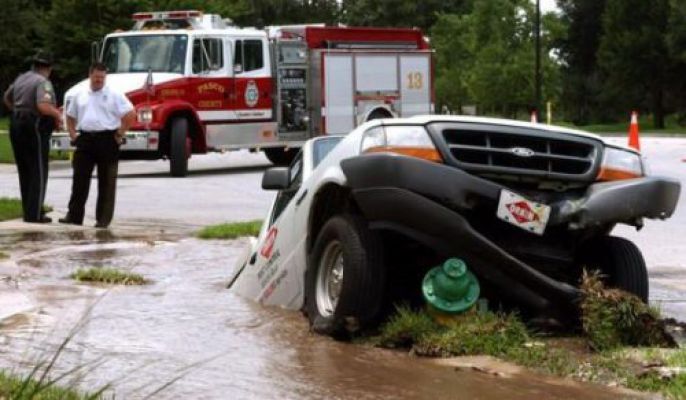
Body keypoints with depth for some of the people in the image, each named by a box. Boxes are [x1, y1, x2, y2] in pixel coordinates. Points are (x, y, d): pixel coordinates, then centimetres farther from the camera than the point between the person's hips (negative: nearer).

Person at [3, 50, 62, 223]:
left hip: (16, 125, 8)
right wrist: (57, 114, -11)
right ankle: (35, 214, -4)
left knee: (25, 172, 14)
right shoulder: (43, 82, -14)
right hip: (35, 128, -8)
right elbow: (43, 106, -28)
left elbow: (7, 98, 25)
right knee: (38, 173, -1)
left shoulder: (21, 78, 11)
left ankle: (28, 212, 18)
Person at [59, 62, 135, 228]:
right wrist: (72, 134, 10)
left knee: (106, 182, 1)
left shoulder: (114, 95, -1)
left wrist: (120, 134, -8)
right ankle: (74, 215, 8)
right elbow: (70, 117, 23)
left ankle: (103, 219, 5)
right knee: (80, 179, 3)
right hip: (85, 139, 4)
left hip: (107, 140, -4)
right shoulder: (80, 96, 13)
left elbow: (130, 114, -6)